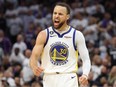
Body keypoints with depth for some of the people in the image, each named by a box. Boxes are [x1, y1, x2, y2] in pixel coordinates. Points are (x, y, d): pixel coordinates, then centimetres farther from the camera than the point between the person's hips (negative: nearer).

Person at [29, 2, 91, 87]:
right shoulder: (44, 35, 1)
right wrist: (35, 68, -26)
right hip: (49, 79, 2)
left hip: (69, 80, -2)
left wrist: (85, 75, -21)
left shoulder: (77, 35, 0)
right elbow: (34, 57, -2)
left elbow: (86, 59, -1)